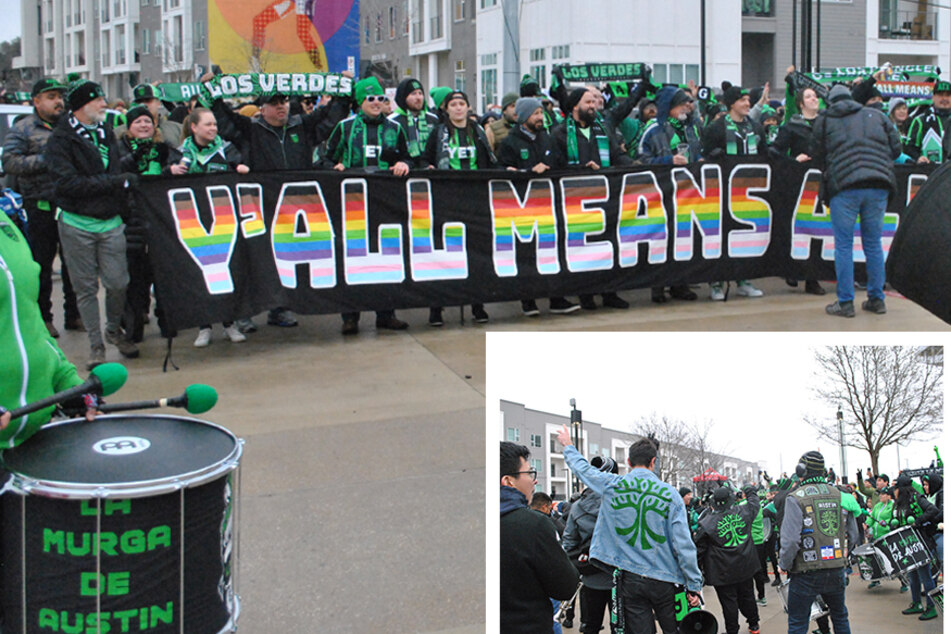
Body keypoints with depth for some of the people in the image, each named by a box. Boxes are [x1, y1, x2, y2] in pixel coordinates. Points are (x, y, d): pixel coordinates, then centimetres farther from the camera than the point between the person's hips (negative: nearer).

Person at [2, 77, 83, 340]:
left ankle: (74, 314, 19)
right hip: (42, 207, -4)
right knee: (42, 265, 3)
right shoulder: (23, 129, -1)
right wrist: (46, 160, -18)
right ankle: (43, 318, 12)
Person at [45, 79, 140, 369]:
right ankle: (96, 344, 15)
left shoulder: (106, 133, 11)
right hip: (77, 224, -4)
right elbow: (68, 183, -17)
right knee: (86, 288, 4)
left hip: (111, 223, 4)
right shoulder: (61, 140, -7)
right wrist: (115, 181, -20)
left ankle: (114, 329, 23)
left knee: (118, 283, -2)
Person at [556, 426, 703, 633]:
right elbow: (684, 545, -8)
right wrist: (694, 585, -2)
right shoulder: (670, 494, -6)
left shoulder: (611, 486, -3)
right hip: (664, 580, -1)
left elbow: (582, 469, 17)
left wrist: (568, 446, 37)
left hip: (629, 580, 1)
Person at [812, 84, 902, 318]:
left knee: (843, 244, 3)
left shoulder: (823, 122, 11)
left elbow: (819, 160, 12)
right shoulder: (876, 116, 17)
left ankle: (845, 302, 2)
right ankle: (877, 299, 16)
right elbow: (896, 149, 16)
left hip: (843, 186, -3)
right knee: (873, 243, 12)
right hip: (878, 185, 3)